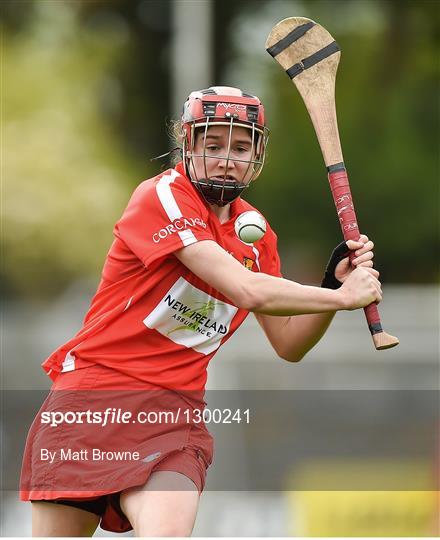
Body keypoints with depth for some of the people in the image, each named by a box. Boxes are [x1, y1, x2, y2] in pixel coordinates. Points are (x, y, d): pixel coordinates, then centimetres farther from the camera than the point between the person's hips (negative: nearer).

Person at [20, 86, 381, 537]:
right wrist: (343, 297, -10)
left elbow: (288, 344, 16)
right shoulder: (162, 196, -12)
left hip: (175, 410, 4)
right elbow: (247, 291, -21)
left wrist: (336, 280, 1)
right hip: (94, 390, -4)